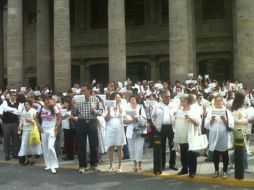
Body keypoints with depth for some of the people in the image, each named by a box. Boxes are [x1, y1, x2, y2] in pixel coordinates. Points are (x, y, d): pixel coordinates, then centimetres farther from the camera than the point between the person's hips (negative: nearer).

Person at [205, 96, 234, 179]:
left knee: (225, 155, 6)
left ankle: (225, 171, 18)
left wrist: (225, 120, -18)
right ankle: (216, 171, 22)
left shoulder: (227, 112, 2)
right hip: (214, 137, 1)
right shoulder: (211, 111, 6)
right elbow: (206, 125, 1)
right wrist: (211, 120, -16)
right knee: (215, 155, 9)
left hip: (224, 137, -1)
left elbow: (231, 125, -3)